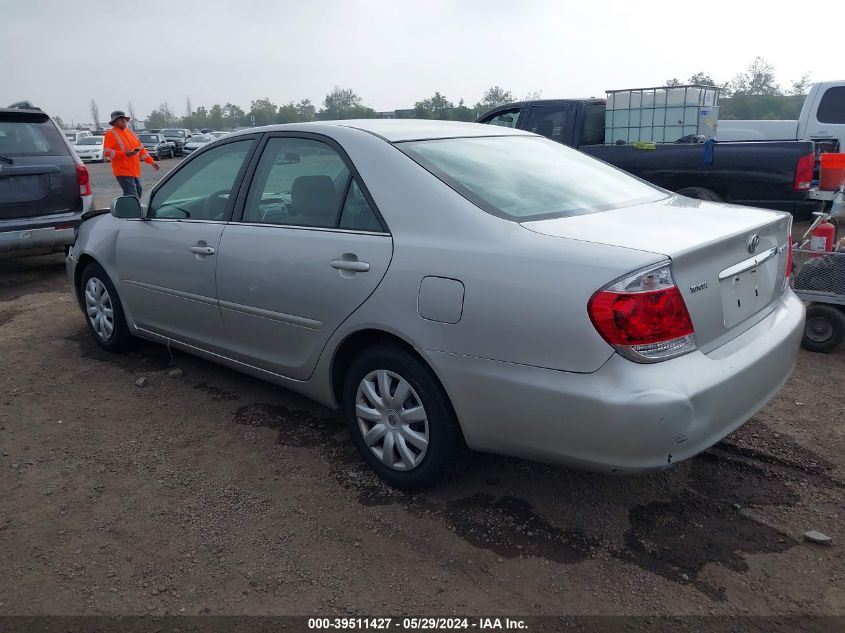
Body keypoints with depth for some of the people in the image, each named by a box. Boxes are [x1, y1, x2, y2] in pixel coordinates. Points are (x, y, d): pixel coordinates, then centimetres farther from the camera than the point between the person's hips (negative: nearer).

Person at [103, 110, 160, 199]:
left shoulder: (130, 132, 17)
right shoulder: (111, 134, -5)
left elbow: (141, 149, 20)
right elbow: (107, 152, -13)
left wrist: (151, 162, 13)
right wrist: (124, 154, -25)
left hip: (135, 171, 8)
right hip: (123, 171, -8)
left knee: (138, 194, 14)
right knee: (132, 198, -16)